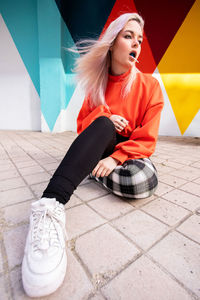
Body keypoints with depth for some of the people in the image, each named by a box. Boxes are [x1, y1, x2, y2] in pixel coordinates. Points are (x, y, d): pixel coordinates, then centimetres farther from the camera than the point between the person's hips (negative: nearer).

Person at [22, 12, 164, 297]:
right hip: (100, 146, 1)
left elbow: (146, 140, -11)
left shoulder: (149, 85, -3)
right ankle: (51, 205, -45)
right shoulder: (98, 84, 4)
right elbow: (82, 127, 2)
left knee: (144, 182, -34)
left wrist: (115, 159, -27)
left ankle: (94, 172, -9)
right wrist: (102, 114, -18)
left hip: (130, 151, 0)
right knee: (103, 123, -33)